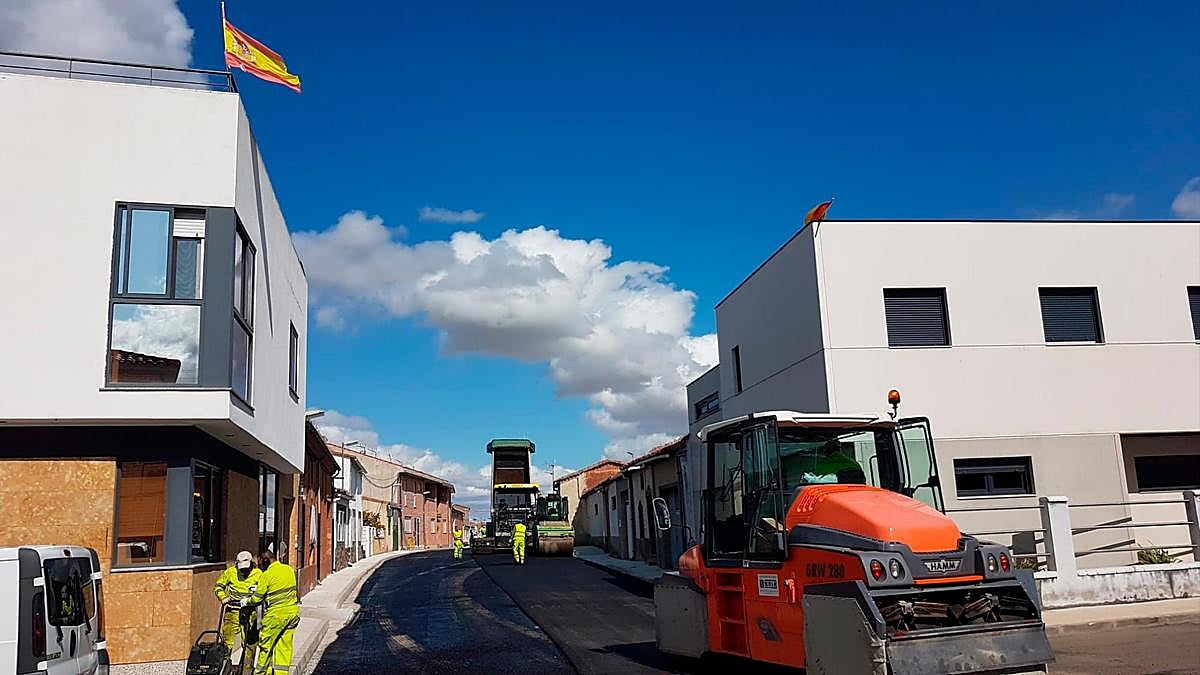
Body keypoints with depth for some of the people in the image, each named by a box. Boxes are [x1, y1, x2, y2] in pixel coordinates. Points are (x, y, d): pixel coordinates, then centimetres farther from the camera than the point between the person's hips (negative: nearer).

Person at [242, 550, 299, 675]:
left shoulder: (266, 575, -12)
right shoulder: (289, 569, 6)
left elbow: (257, 599, -6)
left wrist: (246, 601, 15)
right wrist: (258, 588, 24)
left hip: (276, 614, -6)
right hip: (293, 613, 6)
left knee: (266, 644, 10)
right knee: (285, 645, 11)